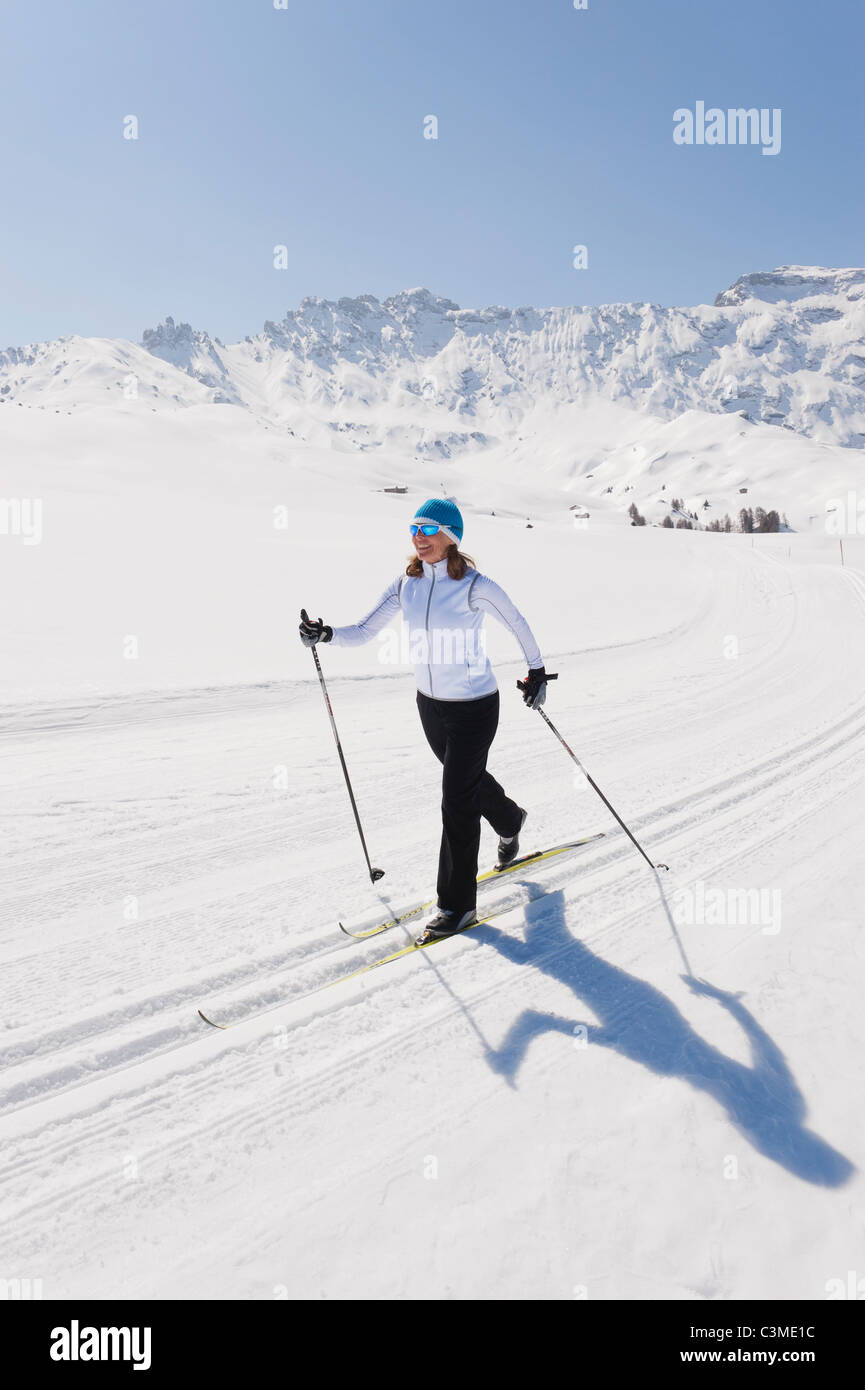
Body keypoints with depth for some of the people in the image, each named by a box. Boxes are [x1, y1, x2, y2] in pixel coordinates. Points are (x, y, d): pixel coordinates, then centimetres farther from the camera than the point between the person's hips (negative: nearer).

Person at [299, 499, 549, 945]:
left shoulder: (474, 585, -18)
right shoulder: (406, 584, -3)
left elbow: (517, 624, -4)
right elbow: (364, 631, -4)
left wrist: (537, 670, 3)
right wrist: (325, 633, -21)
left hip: (474, 707, -6)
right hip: (430, 704, 6)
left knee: (456, 801, -6)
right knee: (467, 778, 26)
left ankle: (456, 904, 7)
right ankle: (509, 821, 59)